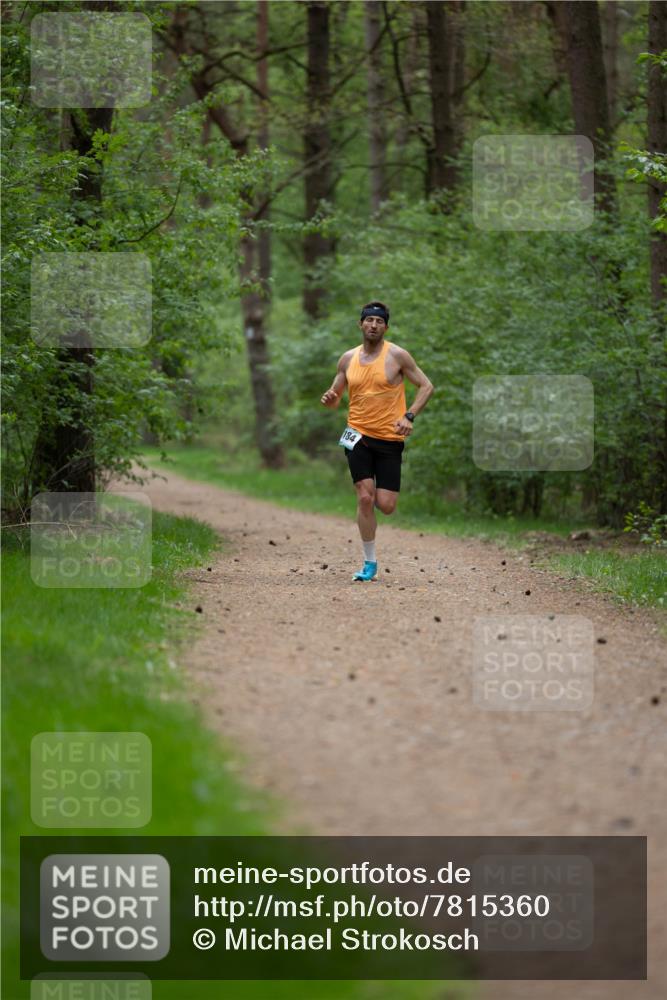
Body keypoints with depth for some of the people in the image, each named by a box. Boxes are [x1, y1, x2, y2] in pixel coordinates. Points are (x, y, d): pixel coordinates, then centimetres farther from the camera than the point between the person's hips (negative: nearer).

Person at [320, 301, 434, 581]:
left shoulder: (397, 356, -3)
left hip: (390, 439, -2)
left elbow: (426, 386, 0)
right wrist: (329, 399, -9)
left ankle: (384, 490, 31)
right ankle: (369, 563, 0)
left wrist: (409, 416, -14)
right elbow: (334, 397, 16)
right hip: (358, 436, 2)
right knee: (365, 497, -11)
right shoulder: (348, 359, 7)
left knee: (385, 505, -8)